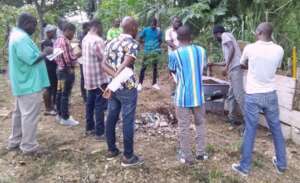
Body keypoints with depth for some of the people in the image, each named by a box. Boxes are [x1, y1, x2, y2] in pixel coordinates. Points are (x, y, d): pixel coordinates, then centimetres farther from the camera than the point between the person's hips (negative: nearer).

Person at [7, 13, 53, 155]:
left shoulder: (16, 35, 15)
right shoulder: (22, 38, -20)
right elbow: (32, 59, -26)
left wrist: (42, 53, 10)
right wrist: (45, 53, -12)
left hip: (22, 82, 11)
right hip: (30, 84, -11)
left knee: (19, 112, 18)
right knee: (29, 115, -3)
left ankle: (15, 141, 30)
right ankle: (29, 147, 6)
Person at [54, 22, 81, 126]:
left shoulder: (58, 40, 11)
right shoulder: (66, 42, -20)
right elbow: (69, 59, -24)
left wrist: (73, 54, 13)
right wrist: (78, 54, -9)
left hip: (60, 69, 10)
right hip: (67, 70, -10)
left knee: (60, 93, 15)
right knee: (65, 94, -3)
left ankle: (59, 115, 26)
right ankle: (65, 118, 5)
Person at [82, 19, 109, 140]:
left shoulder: (85, 39, 11)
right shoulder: (97, 40, -19)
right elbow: (104, 59, -20)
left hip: (89, 77, 9)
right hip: (99, 77, -9)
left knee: (90, 103, 16)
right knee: (100, 105, -3)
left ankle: (90, 128, 26)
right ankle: (100, 132, 2)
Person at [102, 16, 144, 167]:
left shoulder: (111, 43, 10)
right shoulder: (133, 44, -11)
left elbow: (104, 65, 1)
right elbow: (125, 65, -24)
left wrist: (114, 77, -13)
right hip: (127, 88, -7)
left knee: (111, 118, 15)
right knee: (128, 122, 1)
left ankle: (111, 150, 28)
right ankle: (128, 157, 10)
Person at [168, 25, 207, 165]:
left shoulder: (174, 54, -12)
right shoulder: (201, 51, 0)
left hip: (183, 97, -3)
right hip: (198, 95, 4)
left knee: (184, 127, 9)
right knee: (200, 124, 20)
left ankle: (187, 157, 19)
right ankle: (201, 153, 28)